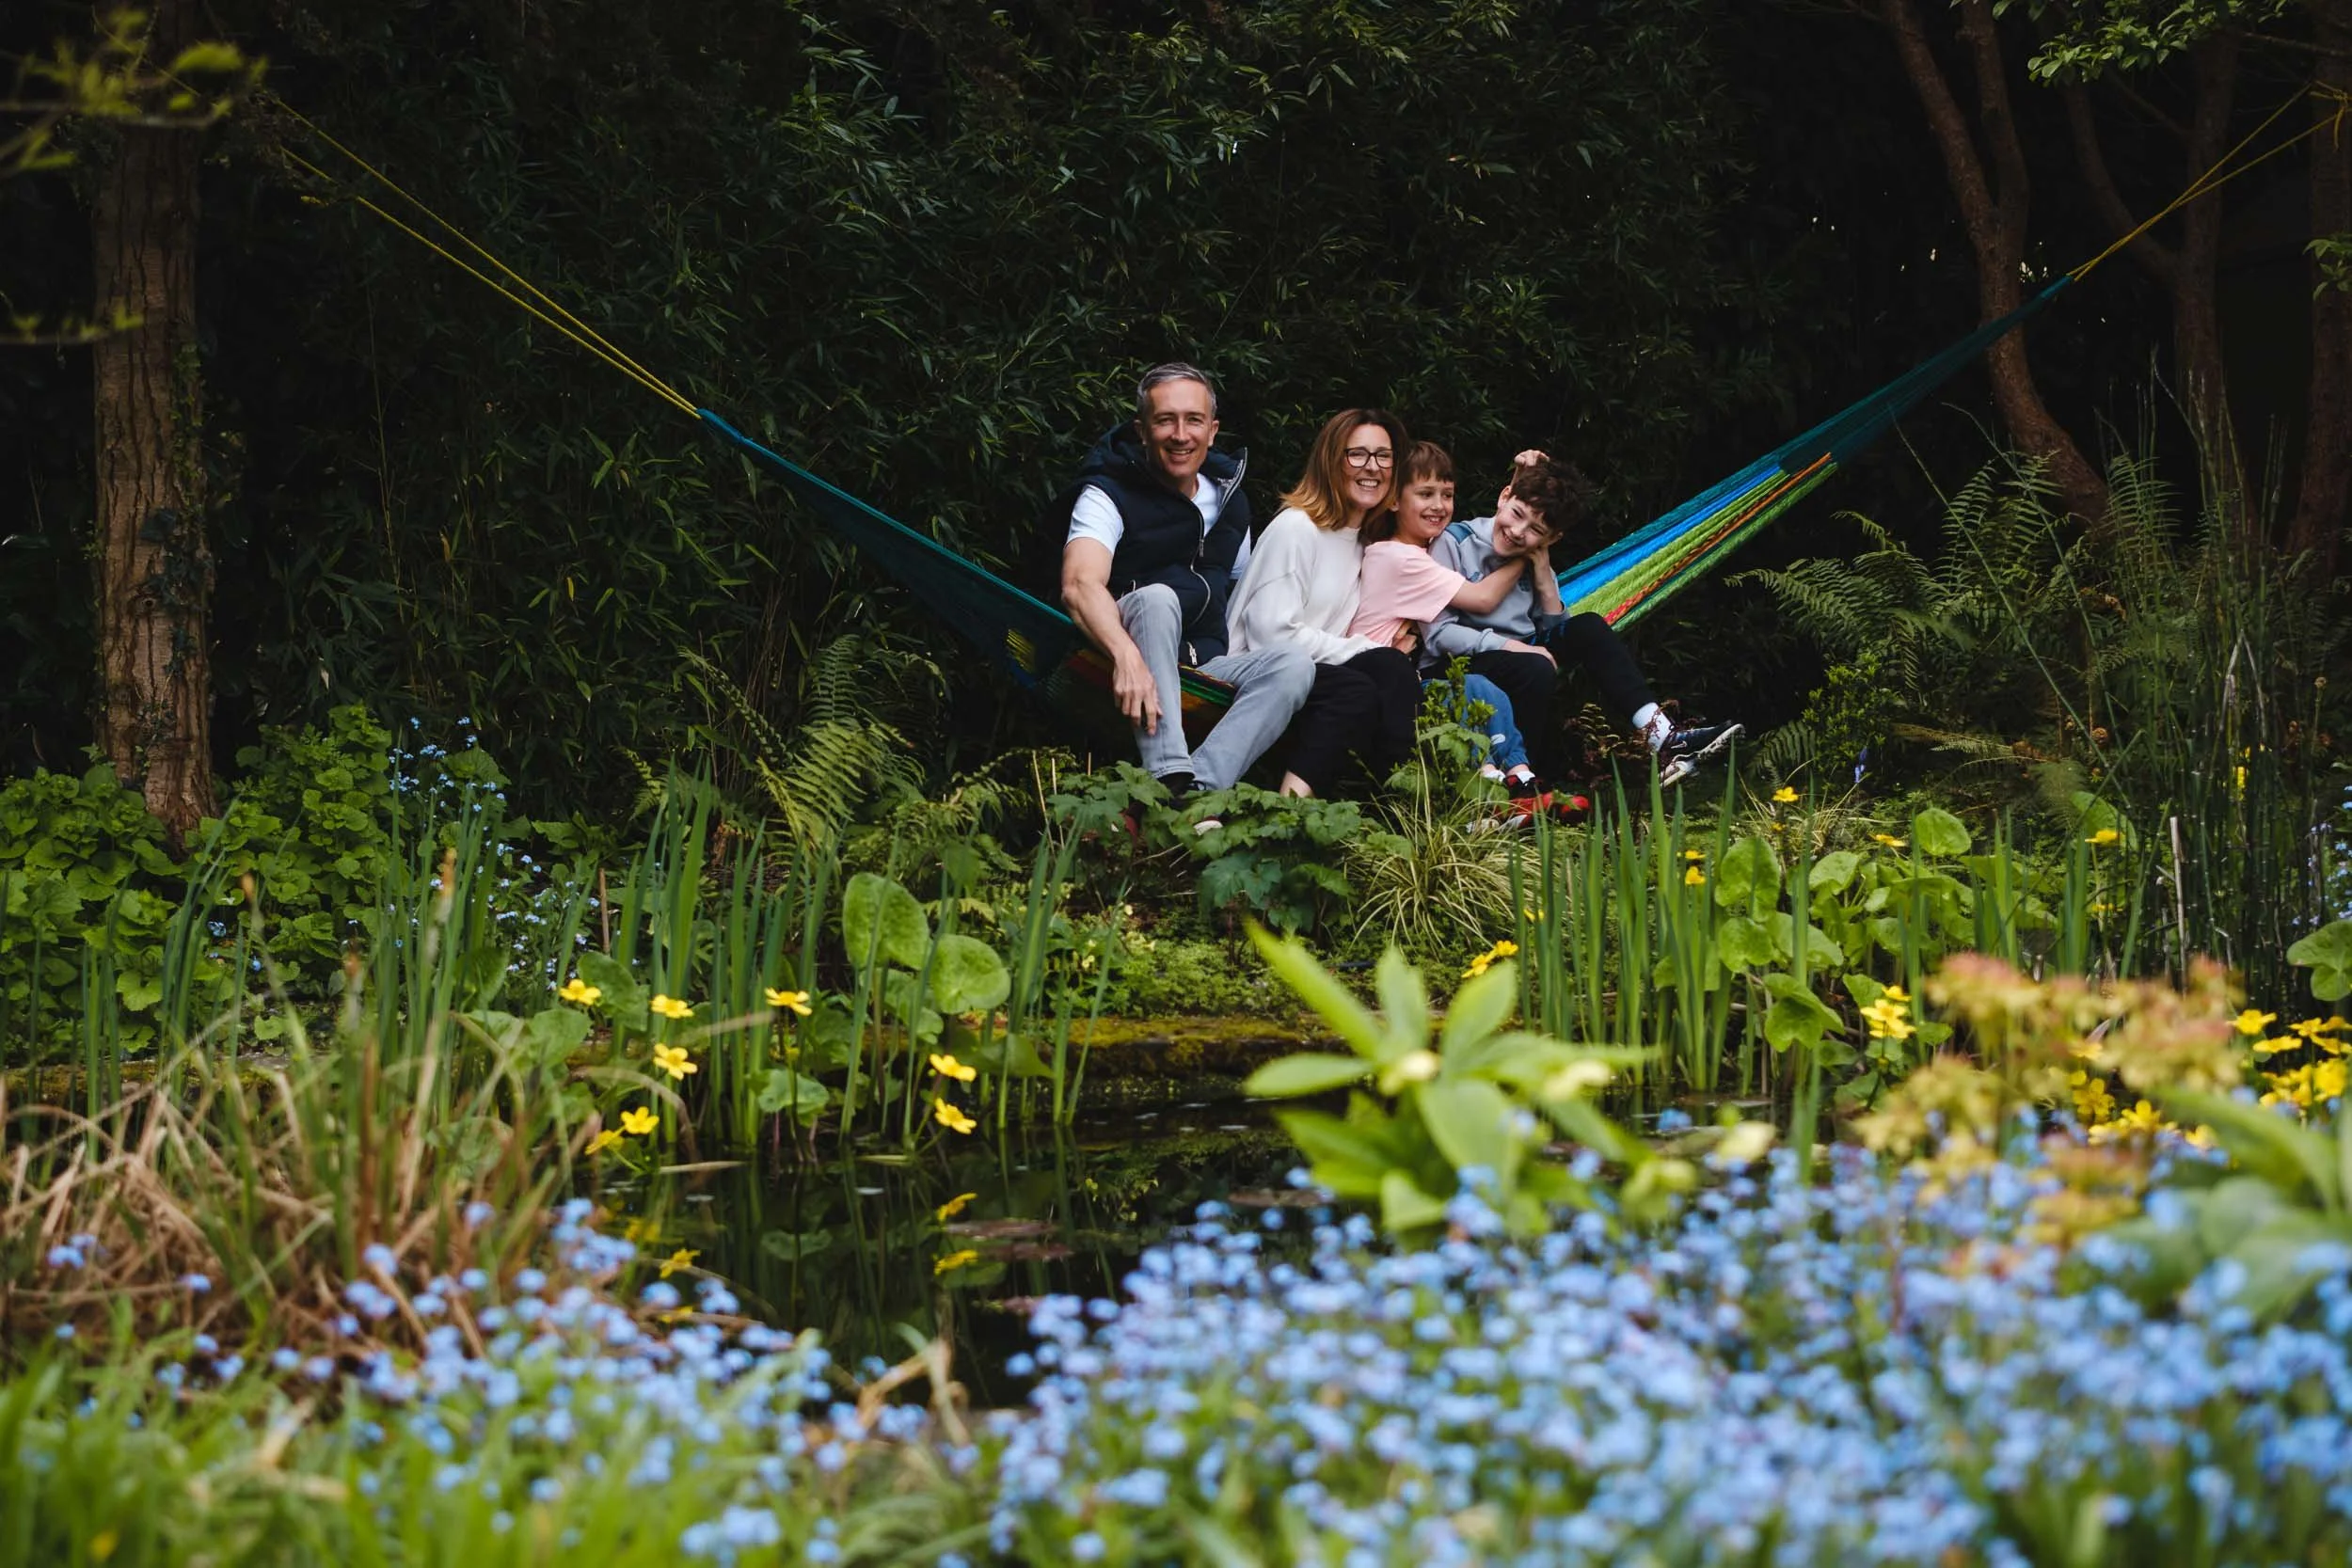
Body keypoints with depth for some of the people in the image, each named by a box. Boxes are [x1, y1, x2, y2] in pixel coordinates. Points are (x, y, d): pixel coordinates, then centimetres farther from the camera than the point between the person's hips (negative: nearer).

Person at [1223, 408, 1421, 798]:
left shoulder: (1364, 542, 21)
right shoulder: (1295, 528, -7)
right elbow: (1272, 634, -16)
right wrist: (1367, 650, -12)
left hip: (1311, 673, 8)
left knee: (1394, 670, -17)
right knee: (1357, 691, -31)